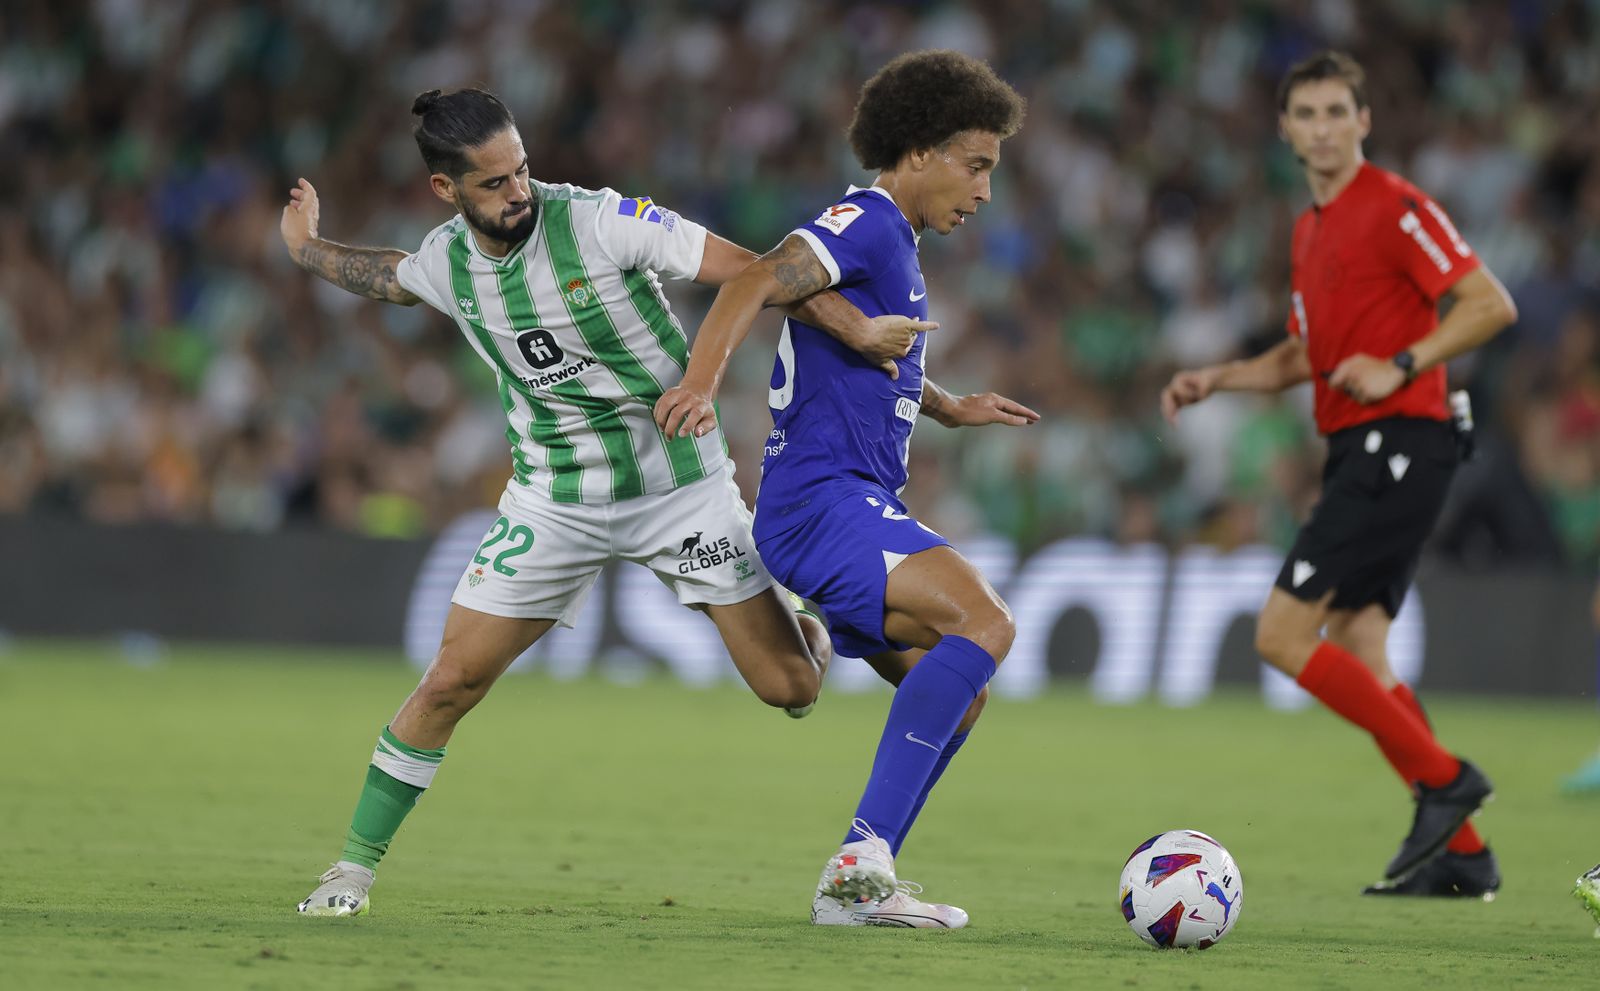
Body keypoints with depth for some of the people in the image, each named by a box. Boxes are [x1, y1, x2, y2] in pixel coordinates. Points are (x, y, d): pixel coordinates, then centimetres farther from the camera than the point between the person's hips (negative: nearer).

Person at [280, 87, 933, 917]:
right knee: (451, 680, -6)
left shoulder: (599, 222, -20)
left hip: (680, 484, -2)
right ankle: (355, 865, 9)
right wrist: (307, 250, 34)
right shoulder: (446, 261, -5)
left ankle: (797, 618, 34)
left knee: (790, 687, -5)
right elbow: (388, 278, 22)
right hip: (555, 499, 2)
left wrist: (858, 330, -29)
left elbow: (746, 271, -22)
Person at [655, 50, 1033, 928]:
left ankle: (853, 887, 12)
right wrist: (701, 381, -42)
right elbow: (756, 284, -26)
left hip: (860, 510, 11)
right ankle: (864, 856, -30)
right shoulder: (864, 223, -9)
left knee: (958, 692, 12)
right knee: (982, 622, -27)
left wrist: (954, 409, 31)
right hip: (822, 501, -11)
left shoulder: (896, 246, 23)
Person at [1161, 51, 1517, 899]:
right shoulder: (1309, 230, 20)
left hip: (1398, 442, -9)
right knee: (1355, 655, 4)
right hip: (1356, 451, 9)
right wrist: (1213, 379, 16)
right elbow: (1302, 356, 31)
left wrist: (1400, 366, -21)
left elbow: (1491, 305, -13)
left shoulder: (1394, 208, -8)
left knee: (1282, 633, -14)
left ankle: (1442, 779, -8)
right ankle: (1461, 854, 5)